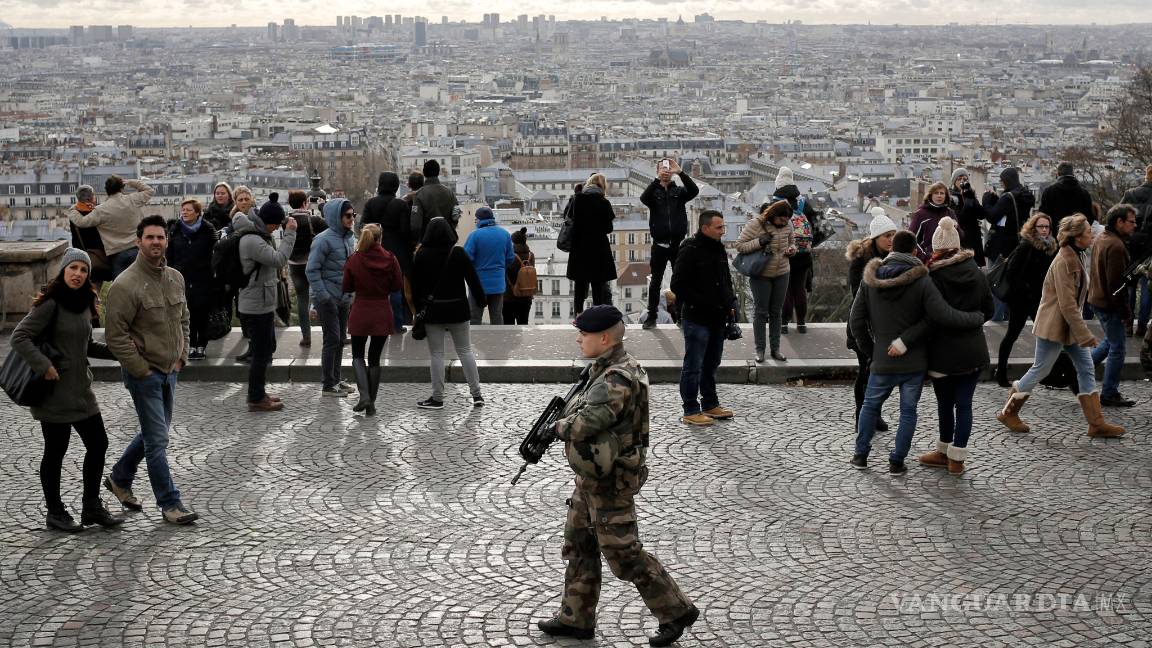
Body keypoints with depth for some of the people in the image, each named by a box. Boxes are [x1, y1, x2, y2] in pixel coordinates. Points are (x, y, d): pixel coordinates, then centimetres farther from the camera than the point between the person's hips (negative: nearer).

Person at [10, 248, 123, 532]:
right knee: (55, 452, 4)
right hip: (54, 391, -8)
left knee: (98, 444, 9)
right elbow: (19, 337, -19)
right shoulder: (50, 303, -15)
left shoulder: (84, 304, 9)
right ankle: (55, 513, 18)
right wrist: (44, 366, -25)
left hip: (81, 389, 8)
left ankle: (92, 508, 21)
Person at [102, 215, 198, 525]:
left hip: (169, 371, 8)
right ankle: (170, 503, 7)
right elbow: (115, 336, -17)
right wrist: (141, 370, -15)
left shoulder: (175, 278, 4)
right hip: (144, 374, -7)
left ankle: (120, 478, 39)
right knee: (157, 440, -3)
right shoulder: (126, 284, -18)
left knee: (153, 432, 20)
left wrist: (181, 357, 7)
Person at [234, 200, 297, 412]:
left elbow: (275, 260, 17)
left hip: (264, 303, 11)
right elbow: (279, 259, -27)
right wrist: (289, 233, -23)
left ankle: (258, 393, 29)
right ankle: (256, 399, 3)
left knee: (268, 348, 19)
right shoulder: (251, 240, -22)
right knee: (261, 352, -4)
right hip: (256, 306, -11)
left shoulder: (260, 236, 11)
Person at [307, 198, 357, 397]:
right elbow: (312, 269, -16)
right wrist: (323, 296, -19)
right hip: (328, 299, -8)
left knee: (340, 340, 13)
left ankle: (336, 379, 25)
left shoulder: (349, 238, 8)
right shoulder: (324, 240, -16)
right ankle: (328, 385, 2)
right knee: (332, 340, -5)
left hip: (343, 298, 8)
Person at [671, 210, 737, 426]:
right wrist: (703, 304, -19)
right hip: (696, 319, -8)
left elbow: (726, 281, 23)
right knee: (693, 366, -1)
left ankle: (710, 405, 28)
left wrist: (731, 304, 8)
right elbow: (678, 285, -17)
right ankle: (691, 411, 4)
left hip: (718, 319, 8)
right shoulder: (690, 251, -15)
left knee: (711, 364, 17)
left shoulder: (719, 249, 11)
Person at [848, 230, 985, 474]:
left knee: (870, 405, 19)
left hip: (883, 361, 2)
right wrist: (979, 317, -6)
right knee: (908, 410, 11)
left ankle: (861, 454, 23)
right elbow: (944, 316, -20)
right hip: (915, 362, -2)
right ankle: (897, 462, 12)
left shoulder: (870, 279, -2)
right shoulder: (921, 282, -13)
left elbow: (856, 321, 1)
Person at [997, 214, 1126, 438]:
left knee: (1086, 368, 7)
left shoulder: (1073, 257, 9)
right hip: (1054, 326, -10)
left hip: (1068, 326, 10)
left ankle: (1097, 423, 10)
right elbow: (1067, 305, -24)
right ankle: (1008, 413, 17)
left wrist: (1081, 331, 22)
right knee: (1040, 369, 2)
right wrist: (1085, 335, -22)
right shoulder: (1064, 262, -22)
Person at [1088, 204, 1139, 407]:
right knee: (1117, 346, 0)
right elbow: (1116, 282, -24)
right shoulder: (1116, 246, -22)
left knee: (1112, 340, 25)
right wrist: (1125, 311, -18)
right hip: (1109, 304, -10)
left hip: (1096, 299, 10)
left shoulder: (1099, 239, 9)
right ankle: (1109, 394, 6)